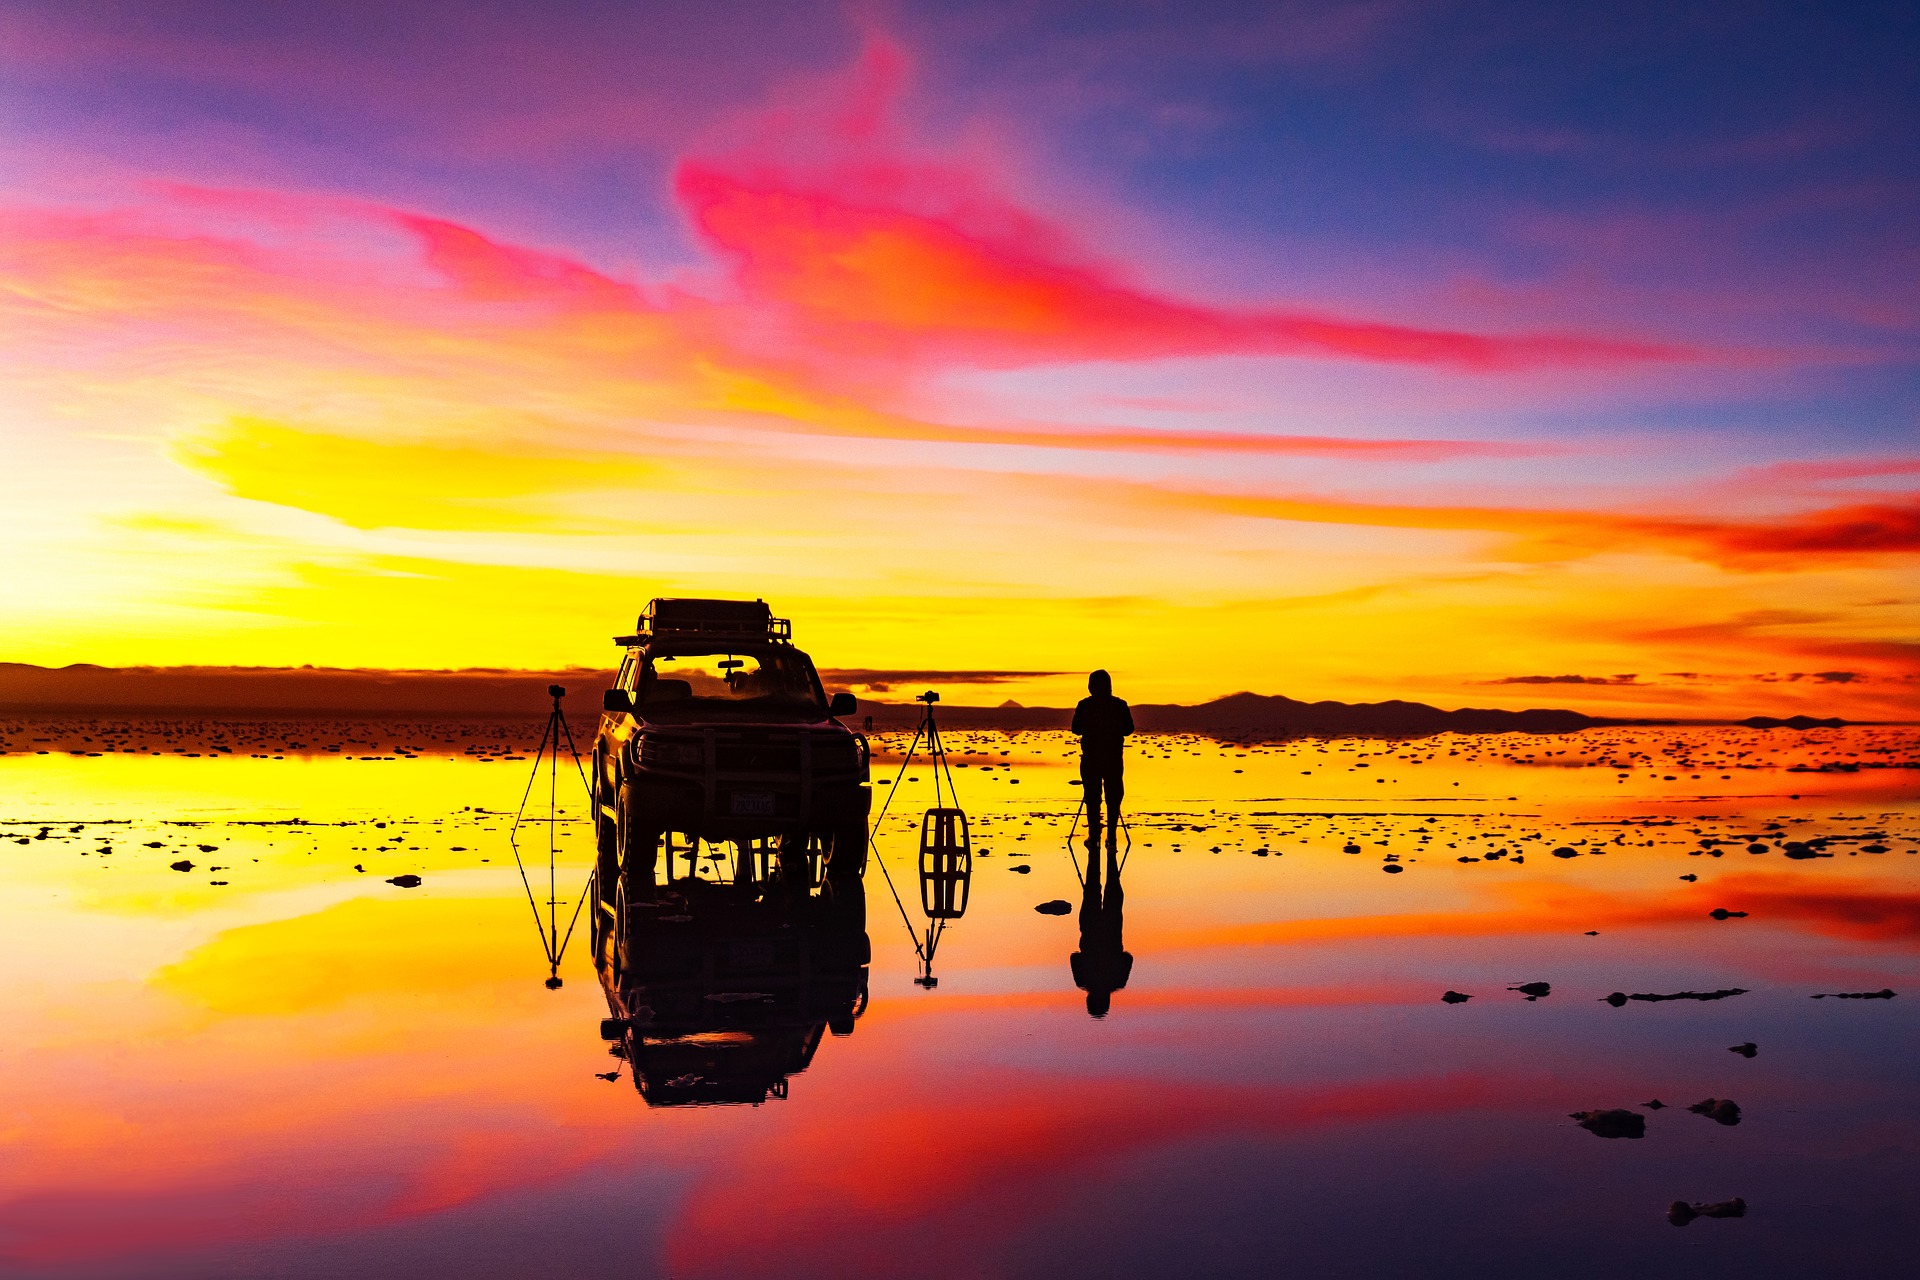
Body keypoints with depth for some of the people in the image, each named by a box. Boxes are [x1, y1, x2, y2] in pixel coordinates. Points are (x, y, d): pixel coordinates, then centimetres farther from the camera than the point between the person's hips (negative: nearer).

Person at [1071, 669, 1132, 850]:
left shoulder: (1084, 705, -6)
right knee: (1113, 798, 8)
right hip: (1114, 758, 1)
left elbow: (1076, 729, 0)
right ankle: (1112, 838, 4)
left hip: (1091, 758, 0)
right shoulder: (1119, 705, -4)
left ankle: (1094, 837, 4)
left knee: (1092, 798, 6)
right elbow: (1128, 729, 1)